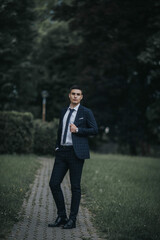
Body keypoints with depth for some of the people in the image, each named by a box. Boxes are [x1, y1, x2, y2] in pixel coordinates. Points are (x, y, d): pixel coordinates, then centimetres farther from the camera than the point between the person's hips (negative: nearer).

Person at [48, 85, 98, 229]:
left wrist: (77, 130, -13)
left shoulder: (86, 112, 1)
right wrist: (57, 147, 15)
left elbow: (95, 130, -5)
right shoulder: (64, 112, 17)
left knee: (75, 186, -1)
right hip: (62, 152, 6)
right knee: (54, 183, -1)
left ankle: (72, 220, 7)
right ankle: (61, 217, 11)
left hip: (76, 152, -5)